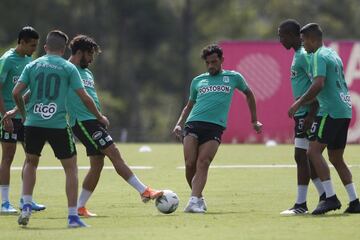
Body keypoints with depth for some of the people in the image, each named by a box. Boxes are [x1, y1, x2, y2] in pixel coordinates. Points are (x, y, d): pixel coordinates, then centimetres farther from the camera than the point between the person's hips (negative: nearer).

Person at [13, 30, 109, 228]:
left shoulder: (32, 66, 9)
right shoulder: (68, 68, 3)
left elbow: (16, 92, 2)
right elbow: (84, 97, -1)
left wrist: (24, 114, 18)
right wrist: (100, 117, 13)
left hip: (33, 123, 2)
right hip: (58, 124, -2)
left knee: (31, 163, 24)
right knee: (71, 168, 9)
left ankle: (26, 206, 10)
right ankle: (73, 217, 3)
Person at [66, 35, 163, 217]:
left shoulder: (87, 73, 21)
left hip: (93, 121, 10)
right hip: (82, 121, -10)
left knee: (97, 164, 6)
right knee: (114, 154, -13)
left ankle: (80, 207, 11)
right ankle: (144, 191, -14)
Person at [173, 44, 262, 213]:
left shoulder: (233, 78, 16)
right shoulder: (198, 81, 21)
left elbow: (249, 94, 32)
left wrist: (254, 121, 32)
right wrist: (179, 124, 13)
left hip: (216, 126, -2)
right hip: (193, 123, 2)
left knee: (203, 163, -17)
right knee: (190, 164, -11)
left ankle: (194, 201, -26)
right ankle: (199, 198, 5)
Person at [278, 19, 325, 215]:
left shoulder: (304, 55, -15)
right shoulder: (298, 54, 17)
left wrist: (311, 115, -24)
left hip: (306, 113, -10)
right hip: (301, 114, 10)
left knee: (301, 156, -9)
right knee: (305, 157, 13)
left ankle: (301, 204, -7)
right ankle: (325, 196, 19)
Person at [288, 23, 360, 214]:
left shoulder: (319, 56, -9)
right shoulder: (333, 54, 21)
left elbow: (319, 84, -22)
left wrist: (299, 103, -15)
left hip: (331, 111, -10)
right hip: (344, 110, 10)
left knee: (314, 150, -11)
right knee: (336, 158, 13)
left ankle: (331, 197, -19)